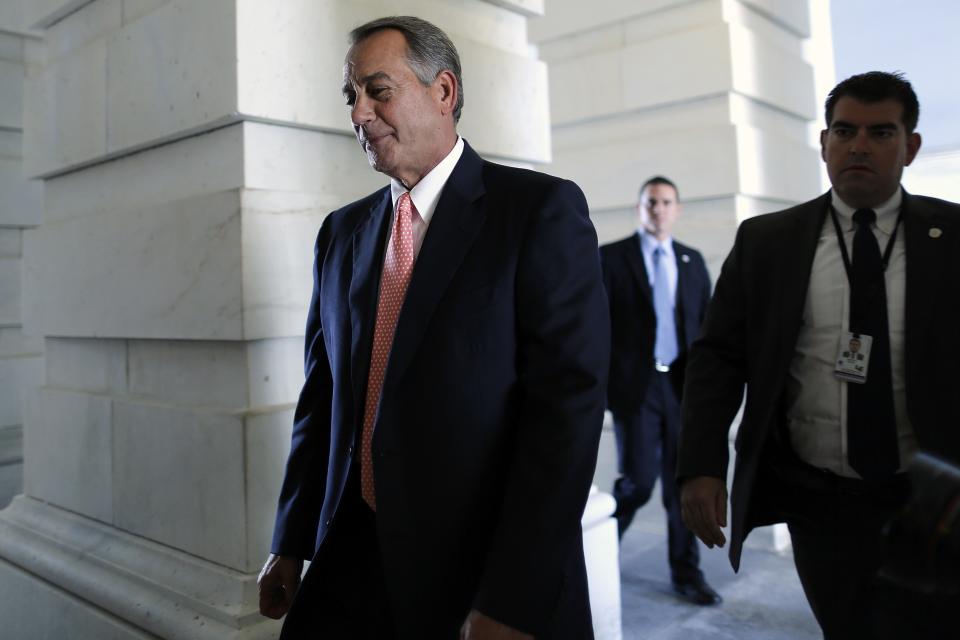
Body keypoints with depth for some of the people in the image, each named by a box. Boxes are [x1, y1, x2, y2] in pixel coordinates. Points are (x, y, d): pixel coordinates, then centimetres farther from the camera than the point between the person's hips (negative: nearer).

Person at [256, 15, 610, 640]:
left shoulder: (541, 209, -10)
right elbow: (323, 392, 11)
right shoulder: (342, 232, 8)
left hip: (486, 564, -4)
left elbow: (570, 398, -17)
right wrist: (291, 543, 11)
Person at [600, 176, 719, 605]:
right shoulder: (611, 257, 0)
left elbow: (707, 323, 14)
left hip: (684, 385, 4)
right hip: (635, 384, -3)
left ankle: (686, 573, 21)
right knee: (638, 481, -4)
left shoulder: (693, 260, 13)